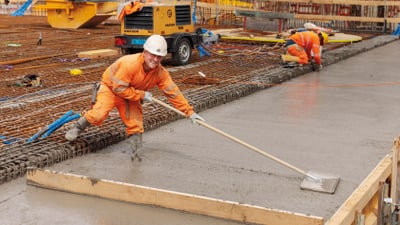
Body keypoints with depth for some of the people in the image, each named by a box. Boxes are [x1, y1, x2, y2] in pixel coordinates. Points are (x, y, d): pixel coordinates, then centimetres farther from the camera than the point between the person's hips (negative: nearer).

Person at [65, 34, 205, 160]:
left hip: (131, 95, 5)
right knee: (99, 115, -22)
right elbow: (119, 88, -31)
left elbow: (173, 93, -16)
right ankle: (78, 128, 6)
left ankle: (136, 153, 15)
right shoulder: (130, 64, -35)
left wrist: (189, 112, -21)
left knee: (135, 125, -1)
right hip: (110, 87, -5)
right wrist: (141, 95, -27)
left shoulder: (161, 73, -18)